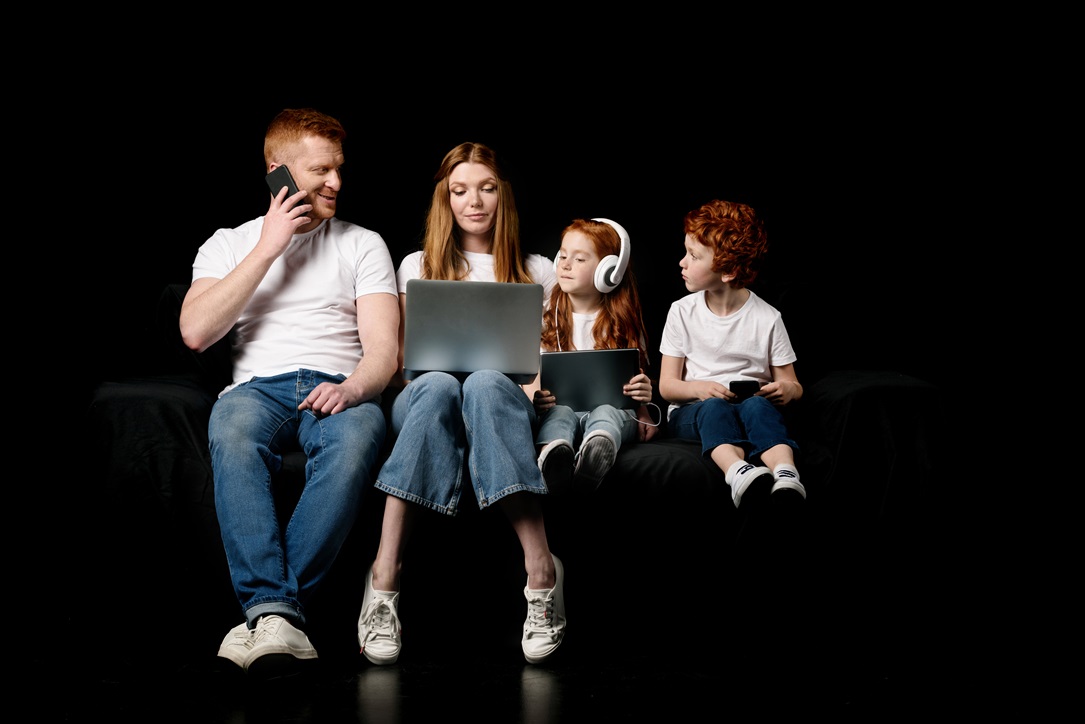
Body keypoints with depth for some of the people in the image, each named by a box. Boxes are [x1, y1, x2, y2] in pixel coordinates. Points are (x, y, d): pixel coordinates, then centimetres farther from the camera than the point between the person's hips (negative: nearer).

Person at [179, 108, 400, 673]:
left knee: (357, 434, -37)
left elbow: (383, 349, 5)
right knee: (232, 428, -37)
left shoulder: (363, 244, 18)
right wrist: (268, 248, -1)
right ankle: (276, 612, -44)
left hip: (339, 390, 0)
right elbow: (195, 333, -1)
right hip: (259, 387, 0)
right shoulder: (228, 244, 18)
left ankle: (266, 609, -38)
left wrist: (351, 388, -19)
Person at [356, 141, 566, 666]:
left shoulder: (536, 271, 22)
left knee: (485, 384, -39)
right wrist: (436, 361, -6)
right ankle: (384, 576, -47)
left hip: (506, 399, 0)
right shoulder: (418, 266, 22)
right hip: (422, 399, 0)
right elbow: (400, 357, 16)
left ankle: (541, 569, -49)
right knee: (437, 386, -39)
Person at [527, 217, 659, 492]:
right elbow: (531, 375, 8)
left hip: (613, 408, -1)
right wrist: (535, 398, -17)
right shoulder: (547, 322, 16)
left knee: (607, 413, -35)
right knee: (559, 413, -34)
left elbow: (638, 377, 13)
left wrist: (644, 393, -13)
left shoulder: (624, 324, 15)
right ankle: (552, 456, -70)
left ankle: (597, 452, -72)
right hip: (560, 405, 1)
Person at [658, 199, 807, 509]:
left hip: (754, 405, 0)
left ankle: (786, 476, -60)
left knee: (758, 405, -35)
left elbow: (792, 384, 6)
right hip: (692, 410, 0)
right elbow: (667, 385, 2)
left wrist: (787, 390, -20)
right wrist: (699, 388, -21)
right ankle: (739, 472, -64)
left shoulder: (767, 318, 3)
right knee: (714, 407, -35)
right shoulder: (682, 312, 5)